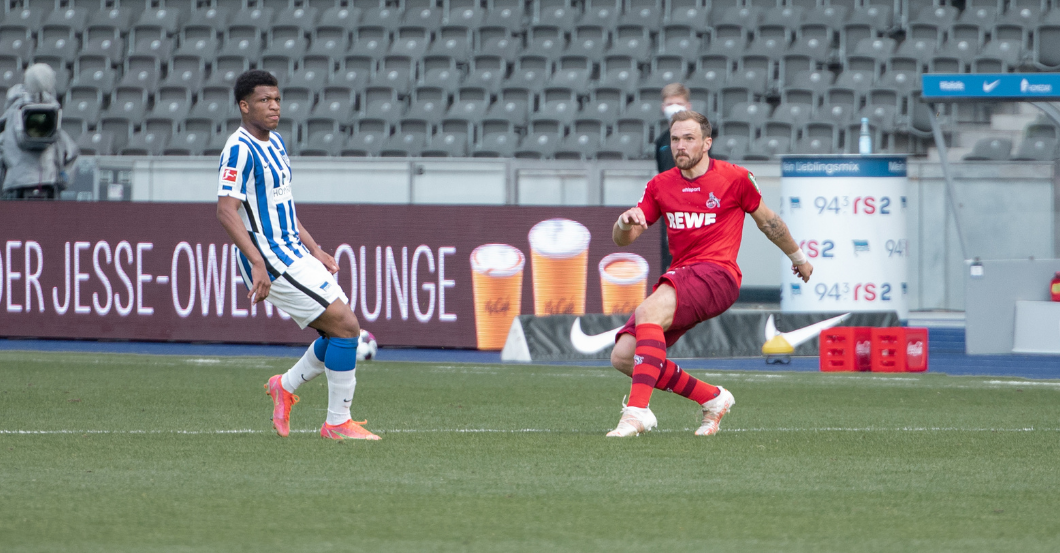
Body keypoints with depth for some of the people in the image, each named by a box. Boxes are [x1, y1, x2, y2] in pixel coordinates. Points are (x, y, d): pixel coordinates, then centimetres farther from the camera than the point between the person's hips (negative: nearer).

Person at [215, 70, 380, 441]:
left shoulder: (275, 143, 15)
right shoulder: (240, 149, -15)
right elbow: (226, 211, -22)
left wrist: (314, 249, 20)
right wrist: (258, 264, -29)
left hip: (295, 254, 10)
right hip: (271, 261, -10)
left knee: (342, 329, 9)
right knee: (346, 326, -13)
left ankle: (286, 386, 23)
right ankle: (337, 422, -6)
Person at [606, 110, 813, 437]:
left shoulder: (734, 178, 4)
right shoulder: (660, 186, 14)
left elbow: (766, 220, 20)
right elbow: (622, 240, 12)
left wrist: (797, 256, 33)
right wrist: (626, 223, -13)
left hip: (717, 273, -6)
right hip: (679, 275, 6)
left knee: (647, 312, -33)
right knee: (622, 356, -9)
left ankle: (637, 410, -41)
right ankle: (712, 398, 6)